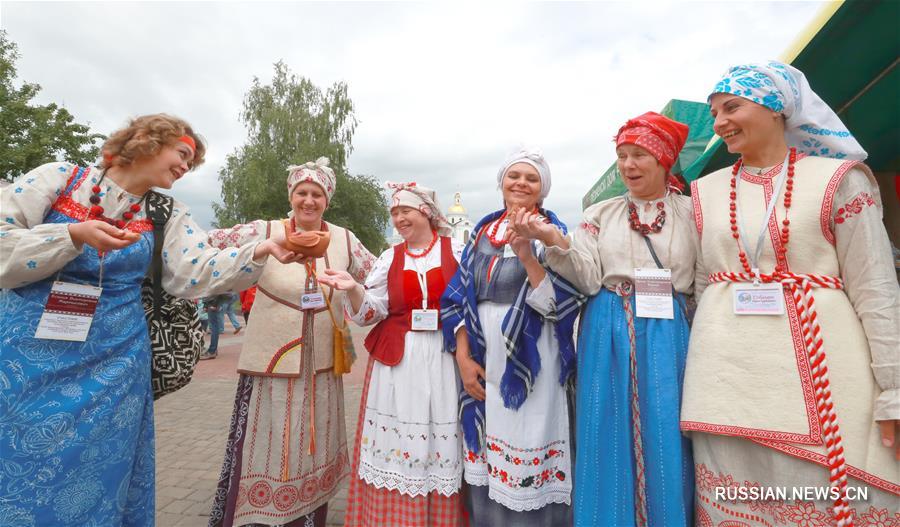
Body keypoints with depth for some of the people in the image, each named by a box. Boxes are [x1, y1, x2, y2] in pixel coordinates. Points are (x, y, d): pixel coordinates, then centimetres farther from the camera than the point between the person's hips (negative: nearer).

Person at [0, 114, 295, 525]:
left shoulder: (167, 215, 4)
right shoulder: (57, 179, -1)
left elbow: (198, 271, -10)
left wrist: (260, 251, -24)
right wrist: (74, 235, -20)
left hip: (113, 364, 1)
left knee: (94, 491, 11)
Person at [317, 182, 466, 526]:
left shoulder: (456, 250, 1)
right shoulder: (389, 258, 7)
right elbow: (371, 311, 0)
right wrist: (352, 289, -18)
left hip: (443, 362, -1)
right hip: (397, 362, 2)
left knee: (440, 447, 7)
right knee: (394, 445, 6)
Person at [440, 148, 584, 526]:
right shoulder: (483, 231, 11)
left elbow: (559, 302, -10)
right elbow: (457, 298, 7)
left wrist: (526, 254, -21)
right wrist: (463, 357, -2)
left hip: (531, 364, -3)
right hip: (482, 362, 3)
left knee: (528, 471, 2)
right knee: (485, 466, 12)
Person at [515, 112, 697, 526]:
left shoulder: (691, 212, 6)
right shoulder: (600, 213, 8)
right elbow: (588, 280, -4)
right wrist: (554, 240, -19)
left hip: (668, 333, 0)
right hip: (609, 333, 1)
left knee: (665, 438, 4)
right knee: (610, 437, 7)